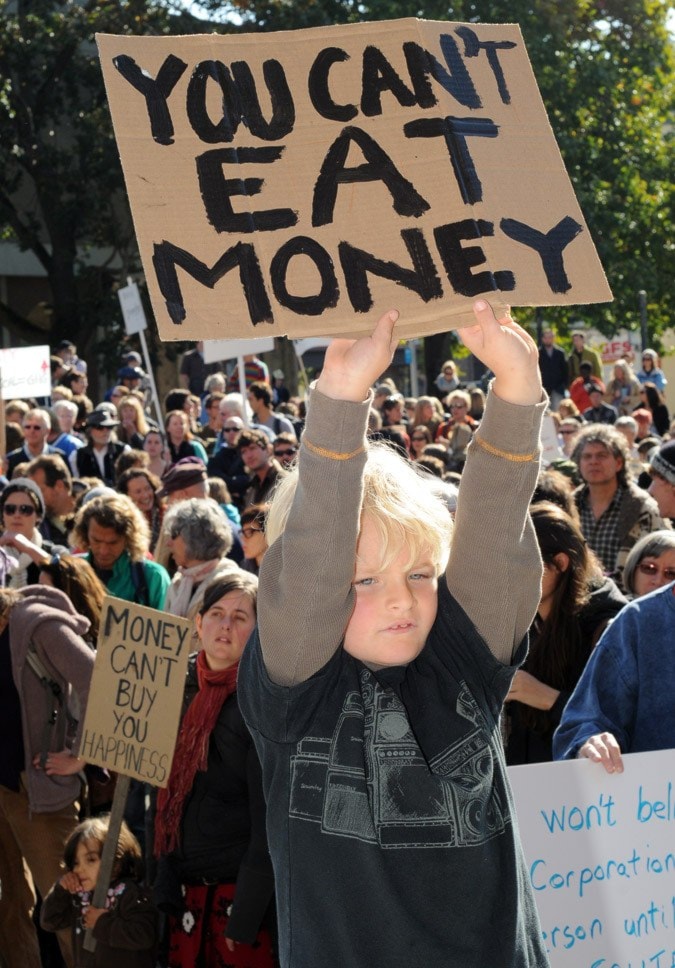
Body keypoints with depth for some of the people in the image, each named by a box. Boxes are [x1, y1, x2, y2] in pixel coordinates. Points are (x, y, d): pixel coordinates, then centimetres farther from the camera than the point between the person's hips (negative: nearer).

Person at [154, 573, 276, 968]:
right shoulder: (185, 687, 7)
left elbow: (268, 819, -14)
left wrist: (245, 918, -15)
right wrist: (165, 885, 5)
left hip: (240, 890, -6)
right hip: (187, 889, 6)